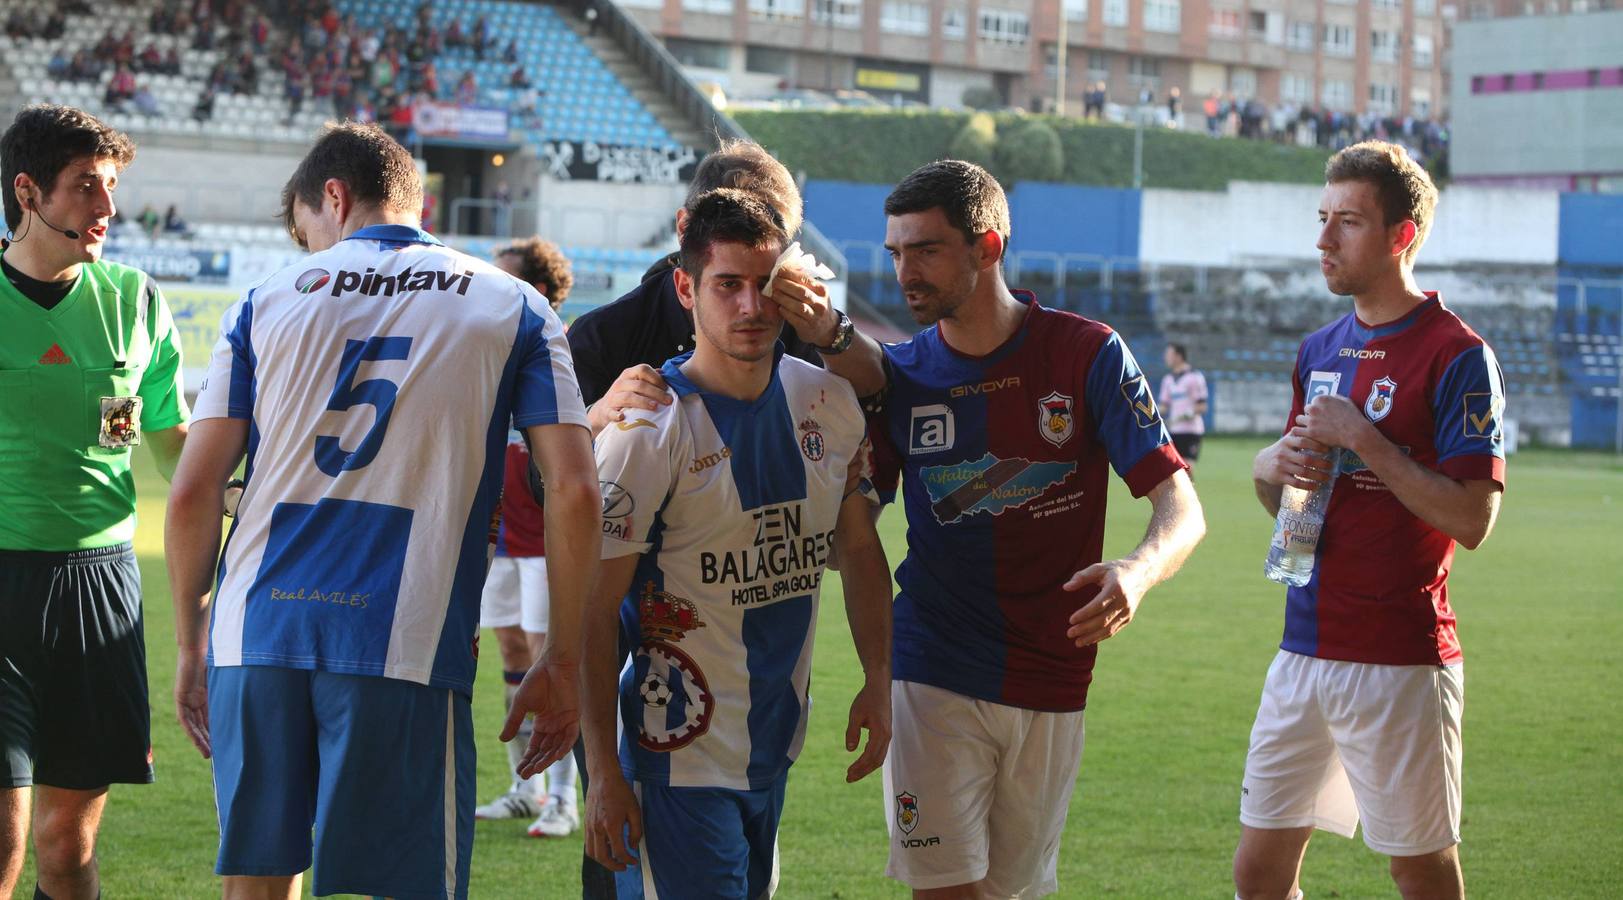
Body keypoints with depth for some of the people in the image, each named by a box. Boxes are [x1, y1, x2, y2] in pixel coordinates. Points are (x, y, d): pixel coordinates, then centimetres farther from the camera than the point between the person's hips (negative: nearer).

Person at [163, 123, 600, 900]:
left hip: (254, 630, 2)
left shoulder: (268, 299, 11)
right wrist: (561, 663, 5)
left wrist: (190, 643, 16)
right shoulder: (511, 308, 10)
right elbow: (573, 491, 0)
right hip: (406, 648, -2)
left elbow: (193, 493, 6)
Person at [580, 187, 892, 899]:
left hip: (778, 749, 6)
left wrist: (877, 680, 10)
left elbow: (858, 547, 19)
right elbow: (594, 610, -13)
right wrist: (603, 772, -15)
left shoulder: (829, 403, 4)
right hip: (680, 754, -6)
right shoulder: (648, 427, -14)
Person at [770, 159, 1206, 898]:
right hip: (936, 677, 0)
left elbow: (1179, 506, -9)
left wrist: (1137, 570, -33)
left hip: (1052, 686, 0)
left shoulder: (1088, 354, -4)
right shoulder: (900, 371, 3)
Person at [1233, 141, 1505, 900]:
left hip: (1400, 664, -7)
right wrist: (1271, 467, 0)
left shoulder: (1455, 355, -10)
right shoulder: (1321, 349, 14)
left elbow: (1472, 519, -17)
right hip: (1304, 651, 7)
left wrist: (1365, 439, -18)